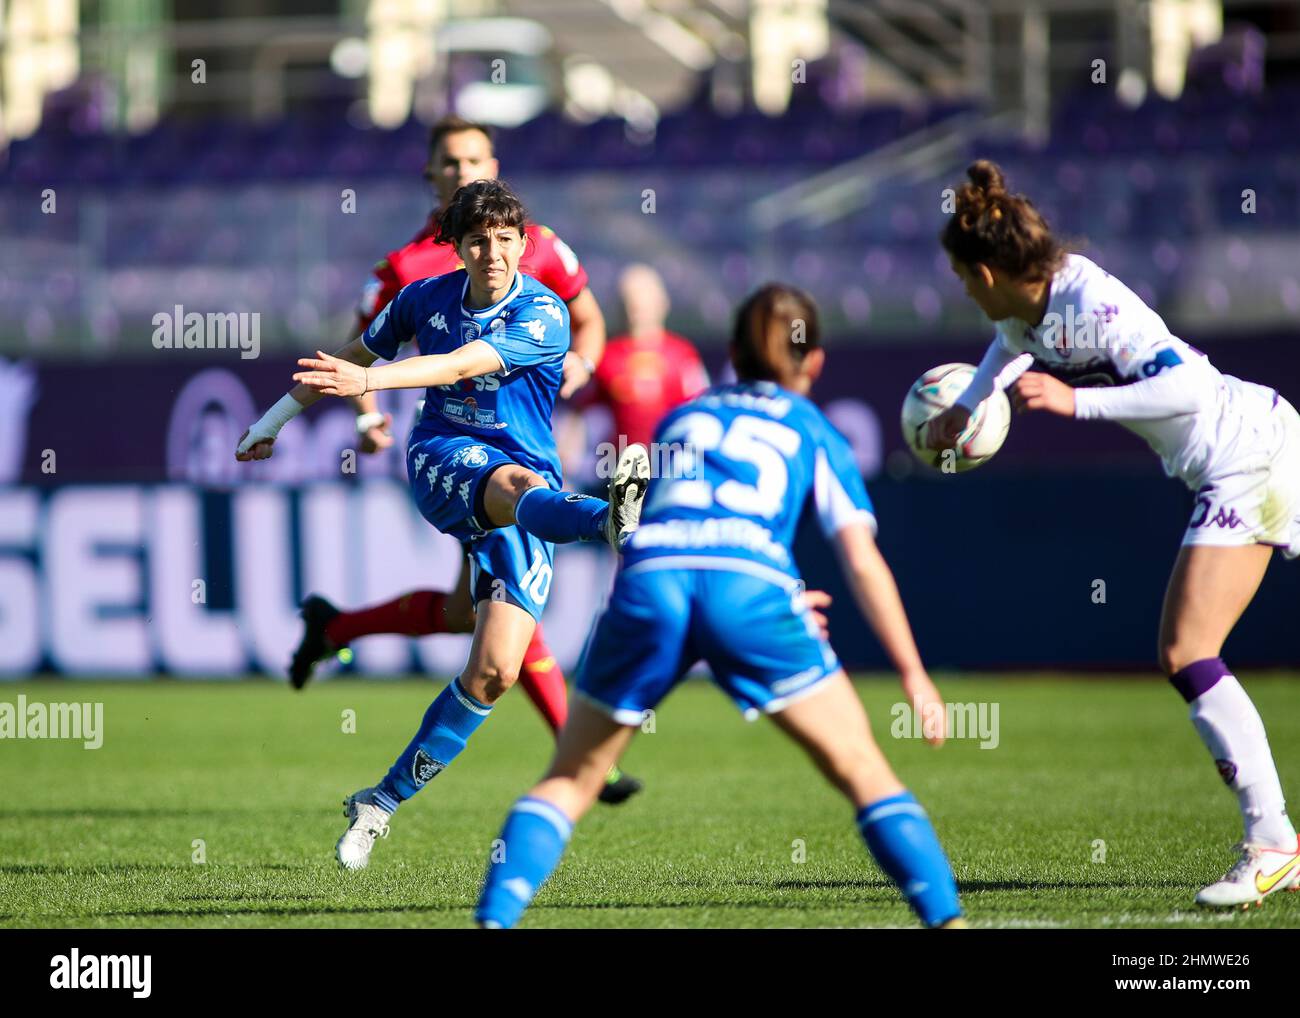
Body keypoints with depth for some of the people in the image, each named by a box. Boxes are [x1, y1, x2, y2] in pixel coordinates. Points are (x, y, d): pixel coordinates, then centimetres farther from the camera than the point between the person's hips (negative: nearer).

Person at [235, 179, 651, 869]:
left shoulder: (544, 316, -9)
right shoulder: (427, 297, 5)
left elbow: (458, 366, -24)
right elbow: (356, 354, 24)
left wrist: (368, 381, -36)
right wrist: (277, 418, 29)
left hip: (528, 485, -1)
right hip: (445, 458, 1)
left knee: (495, 671, -12)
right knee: (519, 485, -38)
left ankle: (382, 803, 3)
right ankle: (615, 519, -76)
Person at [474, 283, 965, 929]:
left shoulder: (680, 418, 33)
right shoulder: (813, 432, 25)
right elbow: (862, 561, 15)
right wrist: (913, 675, 17)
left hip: (649, 582, 2)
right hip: (752, 584, -2)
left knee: (570, 780, 13)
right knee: (861, 772, 10)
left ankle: (494, 919, -4)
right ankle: (944, 916, 0)